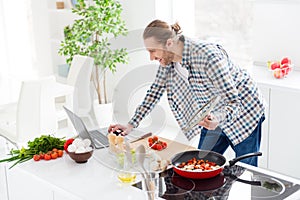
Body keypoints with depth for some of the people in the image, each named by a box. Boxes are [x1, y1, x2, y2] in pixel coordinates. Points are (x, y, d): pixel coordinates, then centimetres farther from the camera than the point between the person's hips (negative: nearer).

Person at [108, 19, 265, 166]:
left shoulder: (208, 56, -33)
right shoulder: (168, 59, -12)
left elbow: (235, 101, -29)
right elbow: (155, 90, 1)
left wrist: (219, 118, -51)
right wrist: (131, 125, -4)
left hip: (243, 113, -6)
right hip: (213, 116, 7)